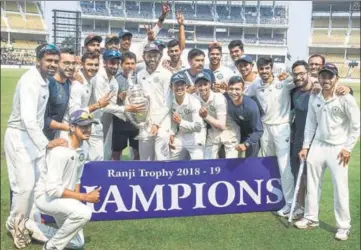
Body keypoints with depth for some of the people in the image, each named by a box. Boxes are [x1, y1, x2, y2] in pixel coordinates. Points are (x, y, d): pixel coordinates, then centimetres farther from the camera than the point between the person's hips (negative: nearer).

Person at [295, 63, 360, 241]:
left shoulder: (345, 98, -13)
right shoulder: (314, 99, 2)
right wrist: (305, 146, 7)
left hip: (337, 148, -5)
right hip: (317, 146, 5)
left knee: (340, 188, -4)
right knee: (312, 184, 12)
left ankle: (344, 226, 11)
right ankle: (311, 218, 27)